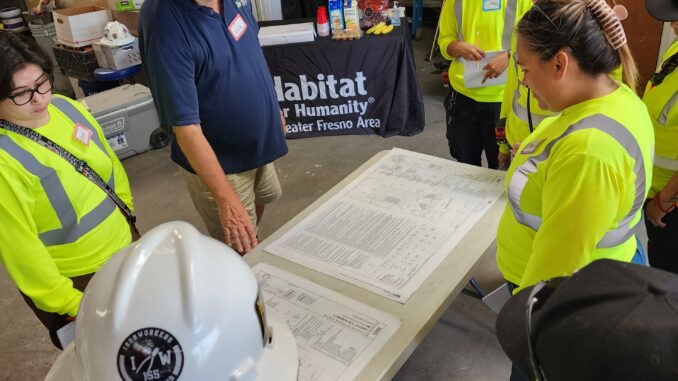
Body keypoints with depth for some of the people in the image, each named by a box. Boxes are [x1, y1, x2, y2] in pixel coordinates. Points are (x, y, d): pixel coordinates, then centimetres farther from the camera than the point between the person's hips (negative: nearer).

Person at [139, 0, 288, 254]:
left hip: (258, 143, 7)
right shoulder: (166, 29, -30)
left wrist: (273, 108, 15)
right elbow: (185, 126, -30)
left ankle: (255, 248, 57)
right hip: (219, 160, -7)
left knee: (262, 200, 30)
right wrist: (226, 199, -32)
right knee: (241, 253, 9)